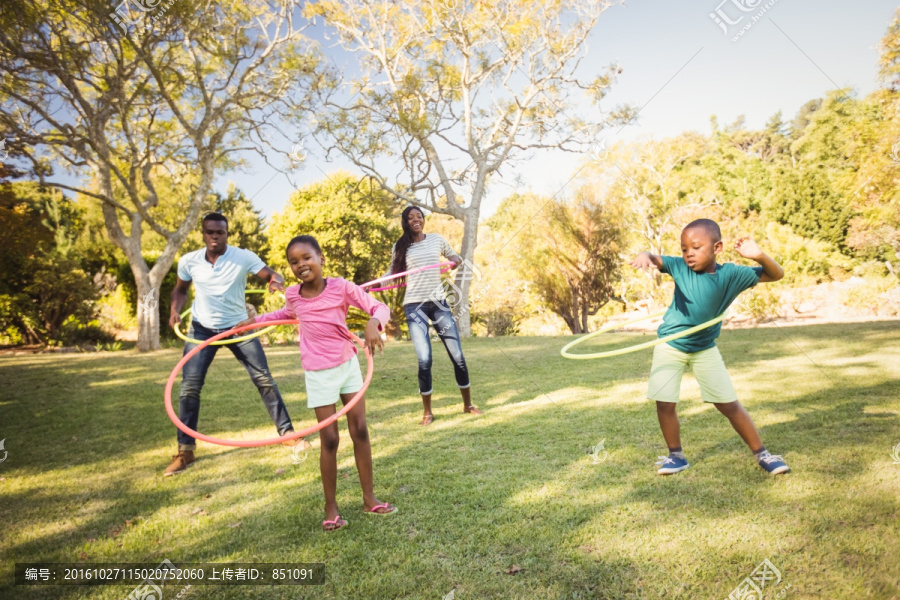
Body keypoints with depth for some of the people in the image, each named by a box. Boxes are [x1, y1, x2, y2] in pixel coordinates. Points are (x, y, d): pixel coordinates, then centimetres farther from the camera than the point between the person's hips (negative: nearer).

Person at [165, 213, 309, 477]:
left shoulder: (243, 257, -13)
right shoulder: (188, 261, -4)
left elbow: (268, 273, -18)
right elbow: (181, 289, 12)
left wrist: (276, 280, -43)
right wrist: (175, 310, -7)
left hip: (238, 326, -2)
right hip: (202, 329, 2)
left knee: (264, 379, -2)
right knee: (189, 387, -2)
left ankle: (287, 432, 11)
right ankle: (185, 450, 11)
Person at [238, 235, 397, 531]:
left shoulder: (341, 286, -15)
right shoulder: (293, 295, -5)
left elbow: (380, 307, -21)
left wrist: (373, 323, -42)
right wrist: (254, 320, 16)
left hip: (349, 364, 0)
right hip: (319, 373, 0)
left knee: (360, 431, 6)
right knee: (329, 440, 2)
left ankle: (369, 498, 21)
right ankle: (330, 506, 20)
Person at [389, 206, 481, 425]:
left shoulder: (436, 239, 9)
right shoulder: (401, 247, 6)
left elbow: (455, 257, 22)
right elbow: (393, 273, 9)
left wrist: (456, 260, -2)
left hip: (439, 302, 2)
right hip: (415, 305, -2)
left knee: (457, 355, 0)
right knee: (424, 360, -10)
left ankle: (468, 404, 18)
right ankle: (427, 411, 8)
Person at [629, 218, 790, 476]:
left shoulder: (731, 274, -13)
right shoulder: (680, 267, -13)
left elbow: (777, 274, -9)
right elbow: (656, 260, -26)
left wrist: (759, 256, -30)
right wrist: (644, 255, -51)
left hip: (705, 348, 0)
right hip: (670, 345, 0)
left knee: (730, 404, 5)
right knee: (664, 404, -1)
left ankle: (762, 454, 23)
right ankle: (676, 456, 19)